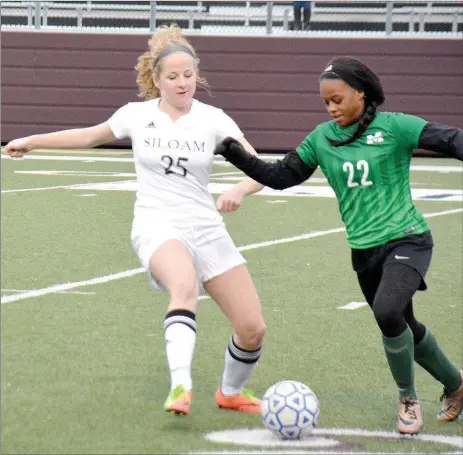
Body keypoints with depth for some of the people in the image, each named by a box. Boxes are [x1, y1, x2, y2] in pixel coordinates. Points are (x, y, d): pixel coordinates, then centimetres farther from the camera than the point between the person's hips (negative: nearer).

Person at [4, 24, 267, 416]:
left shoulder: (213, 119, 0)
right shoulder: (137, 115, 3)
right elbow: (92, 136, 23)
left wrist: (238, 192, -27)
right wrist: (32, 141, 27)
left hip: (207, 229, 2)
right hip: (157, 226, -2)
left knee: (253, 329, -3)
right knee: (185, 286, -38)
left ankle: (231, 392, 27)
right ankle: (180, 386, -52)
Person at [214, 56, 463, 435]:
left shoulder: (393, 127, -9)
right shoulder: (322, 138, 5)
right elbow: (281, 176, 10)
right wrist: (237, 156, -1)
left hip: (406, 241, -6)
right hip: (364, 250, 6)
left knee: (388, 312, -27)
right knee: (405, 329, 14)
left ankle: (408, 399, -4)